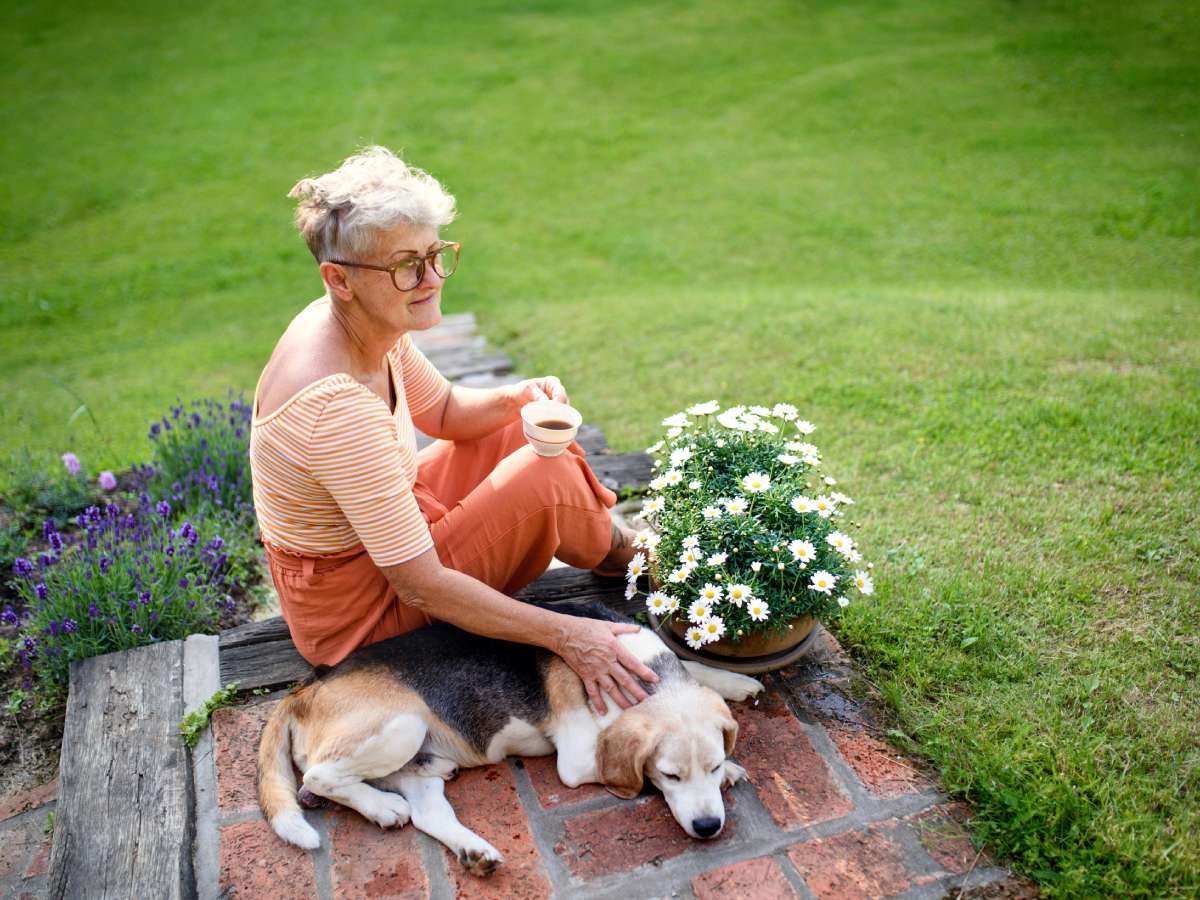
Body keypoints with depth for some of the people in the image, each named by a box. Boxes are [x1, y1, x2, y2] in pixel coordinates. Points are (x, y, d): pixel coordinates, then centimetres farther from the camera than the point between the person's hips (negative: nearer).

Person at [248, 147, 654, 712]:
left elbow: (446, 411, 9)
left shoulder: (367, 324, -9)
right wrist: (565, 635, -29)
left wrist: (521, 398, -12)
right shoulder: (339, 407, -36)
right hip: (357, 606, -9)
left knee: (516, 427, 10)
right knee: (546, 474, -16)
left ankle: (610, 534, 27)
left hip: (374, 531, 9)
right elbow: (421, 586, -32)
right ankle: (621, 555, 16)